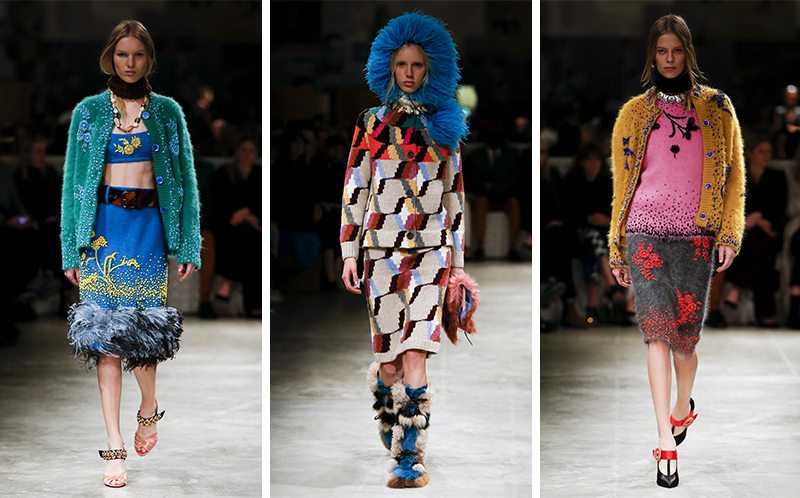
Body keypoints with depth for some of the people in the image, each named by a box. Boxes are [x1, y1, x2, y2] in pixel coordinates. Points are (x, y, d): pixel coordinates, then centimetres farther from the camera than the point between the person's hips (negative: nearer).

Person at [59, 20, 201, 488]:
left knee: (144, 326, -4)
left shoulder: (167, 111, 7)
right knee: (105, 333, -5)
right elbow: (74, 179, 7)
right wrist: (71, 248, 1)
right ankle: (116, 446, -4)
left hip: (150, 225, 0)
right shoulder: (89, 110, 7)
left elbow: (185, 178, 7)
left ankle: (149, 409, 27)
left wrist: (188, 246, 0)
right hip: (103, 225, 0)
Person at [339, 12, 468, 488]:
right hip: (382, 250, 1)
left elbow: (455, 196, 11)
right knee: (389, 363, 2)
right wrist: (349, 253, -1)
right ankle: (397, 446, 28)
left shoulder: (443, 126, 9)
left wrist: (458, 262, 9)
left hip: (431, 251, -1)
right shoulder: (371, 124, 7)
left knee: (414, 356, -14)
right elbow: (355, 190, 6)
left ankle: (412, 460, -11)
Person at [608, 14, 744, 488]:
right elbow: (622, 183, 14)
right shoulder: (635, 112, 10)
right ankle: (667, 440, -15)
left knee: (685, 335, 4)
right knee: (657, 329, -11)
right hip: (644, 233, 0)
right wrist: (617, 249, 13)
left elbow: (734, 174, 7)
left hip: (695, 237, 0)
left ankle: (683, 406, 32)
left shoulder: (716, 107, 8)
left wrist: (730, 233, -4)